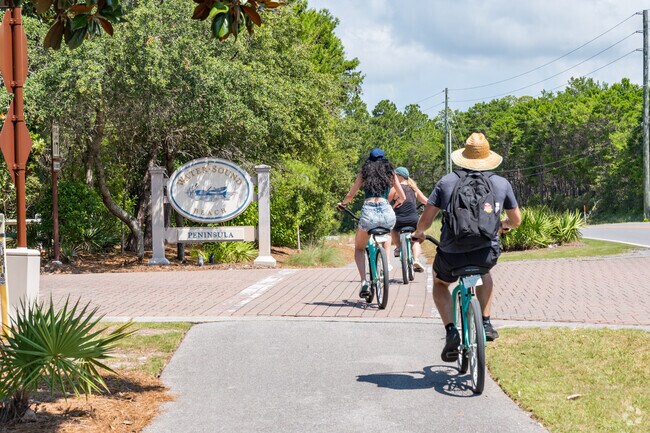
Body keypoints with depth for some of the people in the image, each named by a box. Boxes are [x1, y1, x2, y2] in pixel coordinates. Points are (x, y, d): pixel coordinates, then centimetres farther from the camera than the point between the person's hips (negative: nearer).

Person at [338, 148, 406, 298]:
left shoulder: (364, 173, 14)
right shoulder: (391, 173, 16)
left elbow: (350, 196, 15)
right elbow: (402, 197, 17)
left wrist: (342, 203, 37)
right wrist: (396, 204, 40)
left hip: (368, 212, -1)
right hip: (387, 213, 1)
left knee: (359, 248, 21)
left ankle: (364, 282, 1)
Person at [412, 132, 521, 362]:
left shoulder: (447, 181, 1)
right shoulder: (502, 183, 5)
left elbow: (426, 219, 1)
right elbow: (516, 220, 16)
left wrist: (418, 232, 24)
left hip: (451, 256, -2)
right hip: (487, 255, 2)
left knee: (440, 283, 31)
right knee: (484, 273, 39)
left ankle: (451, 331, 10)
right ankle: (486, 323, 28)